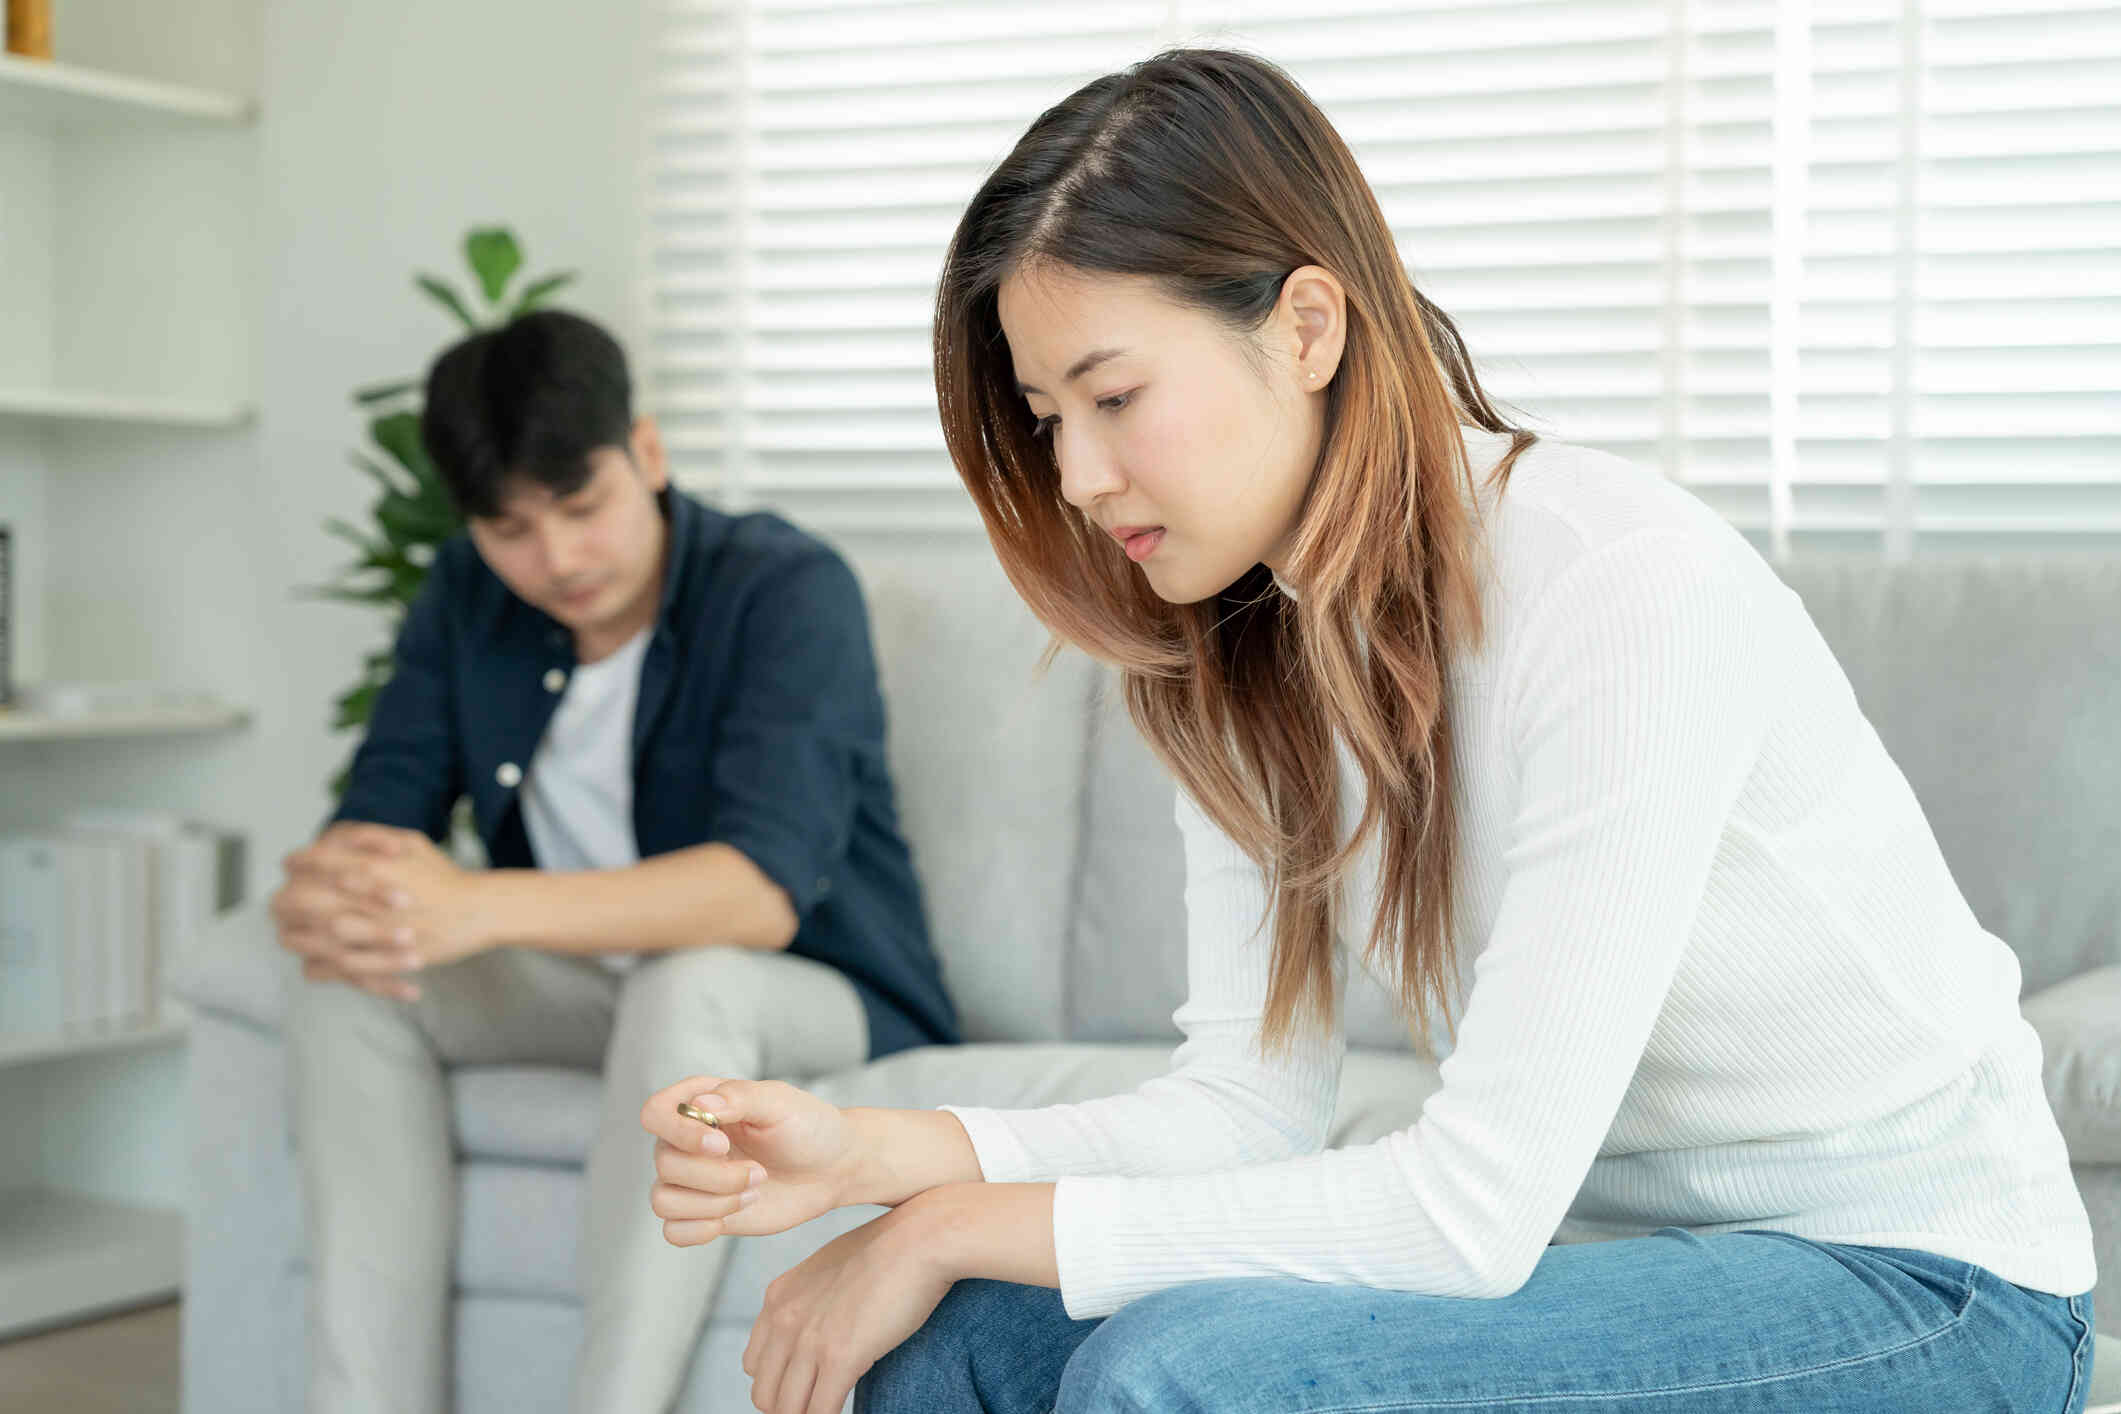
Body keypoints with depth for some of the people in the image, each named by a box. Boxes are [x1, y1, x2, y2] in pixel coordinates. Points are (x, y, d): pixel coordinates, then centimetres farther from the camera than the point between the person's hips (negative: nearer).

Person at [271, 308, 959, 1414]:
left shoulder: (789, 592, -19)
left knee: (687, 982, -38)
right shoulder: (467, 598, 1)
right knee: (350, 989, -19)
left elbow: (765, 889, -32)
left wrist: (483, 906, -45)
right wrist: (329, 898, -32)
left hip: (818, 1006, -5)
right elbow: (377, 814, -5)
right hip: (597, 993, 6)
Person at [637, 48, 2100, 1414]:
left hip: (1916, 1294, -6)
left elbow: (1472, 1208, -26)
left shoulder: (1631, 591, -25)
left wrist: (961, 1226, -20)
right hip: (1596, 1242, 7)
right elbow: (1251, 1100, -2)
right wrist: (870, 1150, -17)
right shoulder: (1237, 656, 0)